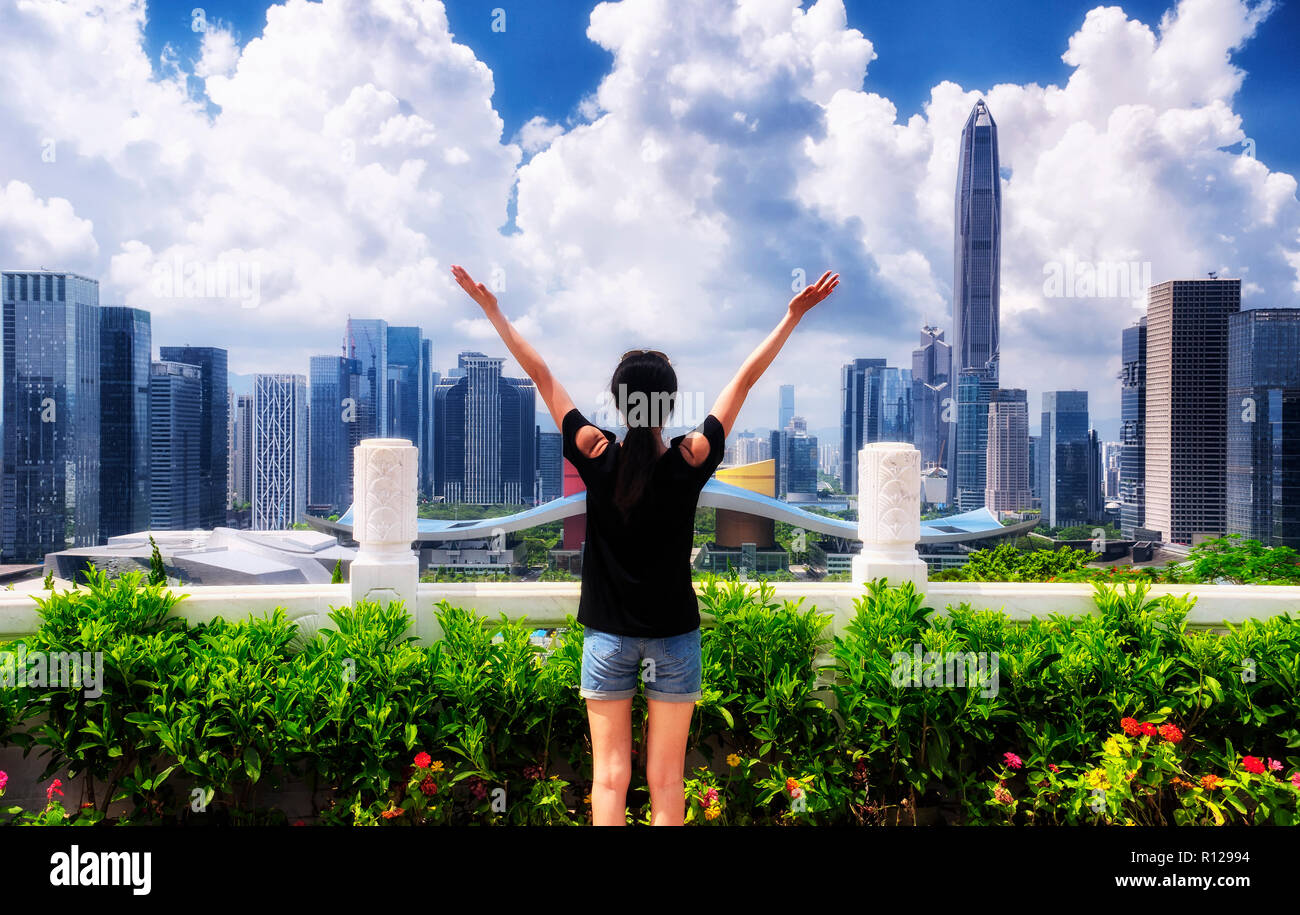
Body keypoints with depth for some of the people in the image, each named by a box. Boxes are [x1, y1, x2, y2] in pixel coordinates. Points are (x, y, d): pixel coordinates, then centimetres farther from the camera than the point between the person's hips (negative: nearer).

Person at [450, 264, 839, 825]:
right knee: (666, 780, 9)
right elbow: (745, 379, -6)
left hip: (608, 636, 0)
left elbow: (540, 374, -5)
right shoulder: (690, 461, -13)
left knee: (610, 776, 8)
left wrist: (491, 308, 4)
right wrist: (793, 315, 2)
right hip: (674, 638, 0)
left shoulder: (596, 456, -12)